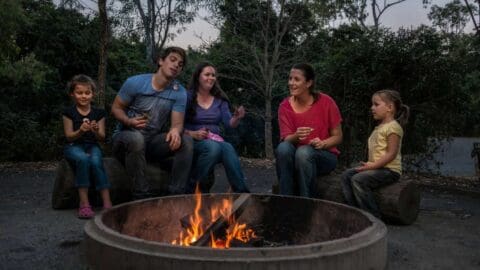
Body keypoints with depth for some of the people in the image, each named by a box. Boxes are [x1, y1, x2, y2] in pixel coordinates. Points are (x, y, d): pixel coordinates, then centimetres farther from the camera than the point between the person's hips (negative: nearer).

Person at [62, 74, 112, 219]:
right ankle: (84, 203, -33)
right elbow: (69, 136, -2)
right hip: (74, 146, -1)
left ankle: (107, 202, -33)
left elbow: (102, 137, 4)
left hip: (92, 146, 2)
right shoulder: (69, 112, 2)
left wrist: (96, 131, -19)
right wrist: (80, 131, -22)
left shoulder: (99, 113, 6)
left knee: (96, 161, -33)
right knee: (83, 158, -36)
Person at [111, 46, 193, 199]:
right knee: (136, 138, -39)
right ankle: (142, 195, -28)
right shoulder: (135, 82, -10)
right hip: (125, 137, -3)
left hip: (153, 142, 3)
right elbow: (116, 108, -3)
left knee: (186, 142, -22)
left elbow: (177, 123, -9)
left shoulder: (180, 93, -3)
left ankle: (176, 194, -18)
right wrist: (129, 121, -26)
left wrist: (176, 130, -36)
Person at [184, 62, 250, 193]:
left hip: (216, 140, 3)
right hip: (194, 142, -3)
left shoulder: (220, 99, 14)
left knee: (228, 148, -33)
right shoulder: (188, 97, 2)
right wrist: (192, 134, -20)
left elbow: (229, 123, 4)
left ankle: (241, 191, -30)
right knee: (213, 147, -37)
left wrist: (237, 118, -18)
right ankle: (192, 186, -22)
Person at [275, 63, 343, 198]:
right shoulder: (285, 106, -4)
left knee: (304, 152, -35)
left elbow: (337, 136, -3)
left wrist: (323, 144, -23)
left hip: (324, 156, -2)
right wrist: (296, 136, -32)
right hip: (295, 157, 2)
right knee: (283, 148, -31)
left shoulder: (325, 102, -10)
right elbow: (286, 139, -9)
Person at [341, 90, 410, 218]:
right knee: (346, 175, -2)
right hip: (377, 167, 9)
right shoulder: (379, 127, 18)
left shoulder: (393, 127, -10)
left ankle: (373, 216, -17)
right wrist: (369, 164, 1)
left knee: (358, 179, -26)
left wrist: (373, 166, -21)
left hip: (390, 170, -9)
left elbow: (391, 154, -18)